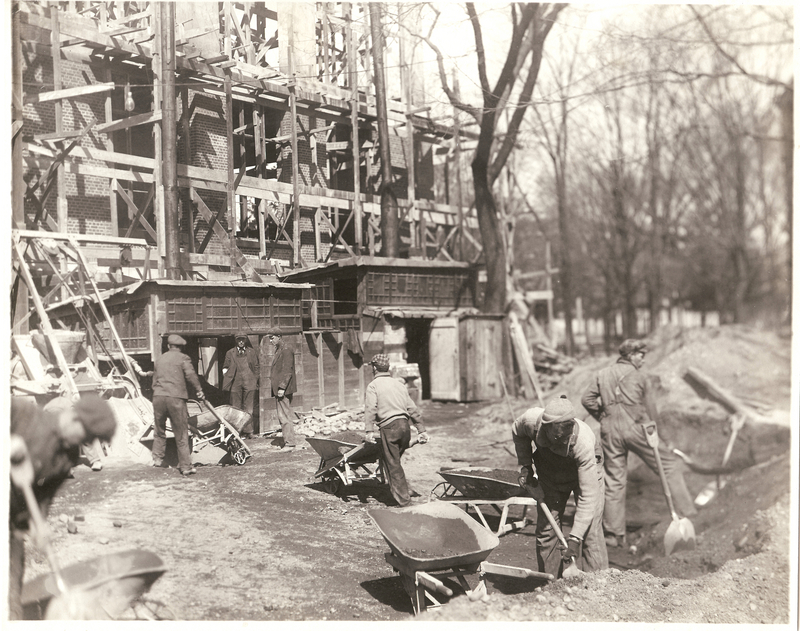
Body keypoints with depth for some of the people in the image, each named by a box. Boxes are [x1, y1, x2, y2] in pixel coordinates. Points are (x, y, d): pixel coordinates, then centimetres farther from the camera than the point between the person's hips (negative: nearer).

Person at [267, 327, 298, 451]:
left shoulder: (286, 351, -12)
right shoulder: (278, 351, 19)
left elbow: (288, 371, -18)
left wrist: (282, 387, -22)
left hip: (283, 390, -10)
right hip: (278, 389, 10)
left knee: (284, 416, -9)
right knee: (283, 416, 11)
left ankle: (290, 443, -7)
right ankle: (290, 442, 16)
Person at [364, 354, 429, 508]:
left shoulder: (373, 385, 3)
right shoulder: (399, 384, 20)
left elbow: (371, 408, -12)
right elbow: (412, 408, 18)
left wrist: (369, 430, -18)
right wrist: (421, 429, 19)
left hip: (389, 427, -6)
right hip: (405, 425, 6)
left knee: (392, 466, 1)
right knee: (394, 461, 20)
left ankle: (404, 500, -1)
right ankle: (404, 491, 18)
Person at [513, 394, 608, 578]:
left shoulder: (583, 441, -40)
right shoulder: (532, 420, -33)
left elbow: (587, 496, -38)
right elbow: (518, 432, -4)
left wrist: (574, 539, -40)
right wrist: (525, 466, -9)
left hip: (585, 470, -3)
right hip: (549, 472, 3)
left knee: (590, 532, -14)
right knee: (545, 530, 0)